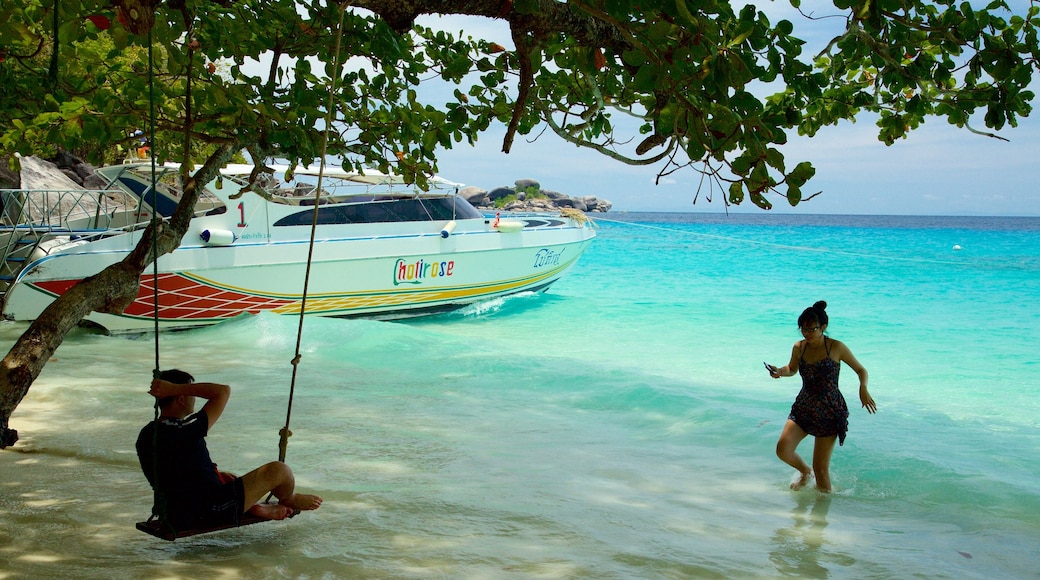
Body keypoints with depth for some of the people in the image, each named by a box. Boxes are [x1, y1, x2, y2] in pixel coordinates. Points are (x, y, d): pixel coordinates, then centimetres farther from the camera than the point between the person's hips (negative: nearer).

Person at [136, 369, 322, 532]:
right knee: (279, 470, 1)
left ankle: (257, 507, 31)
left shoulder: (146, 435, 1)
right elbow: (223, 391, -20)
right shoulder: (184, 431, -25)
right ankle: (290, 501, 32)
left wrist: (216, 475, 16)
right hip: (208, 513, -9)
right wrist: (174, 388, -20)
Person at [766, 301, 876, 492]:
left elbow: (861, 370, 1)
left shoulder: (836, 347, -10)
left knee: (821, 468, -2)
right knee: (783, 449, -14)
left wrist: (863, 388, -19)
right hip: (803, 408, 4)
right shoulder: (799, 348, 1)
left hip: (829, 412, -4)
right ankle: (805, 471, 19)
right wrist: (780, 372, -2)